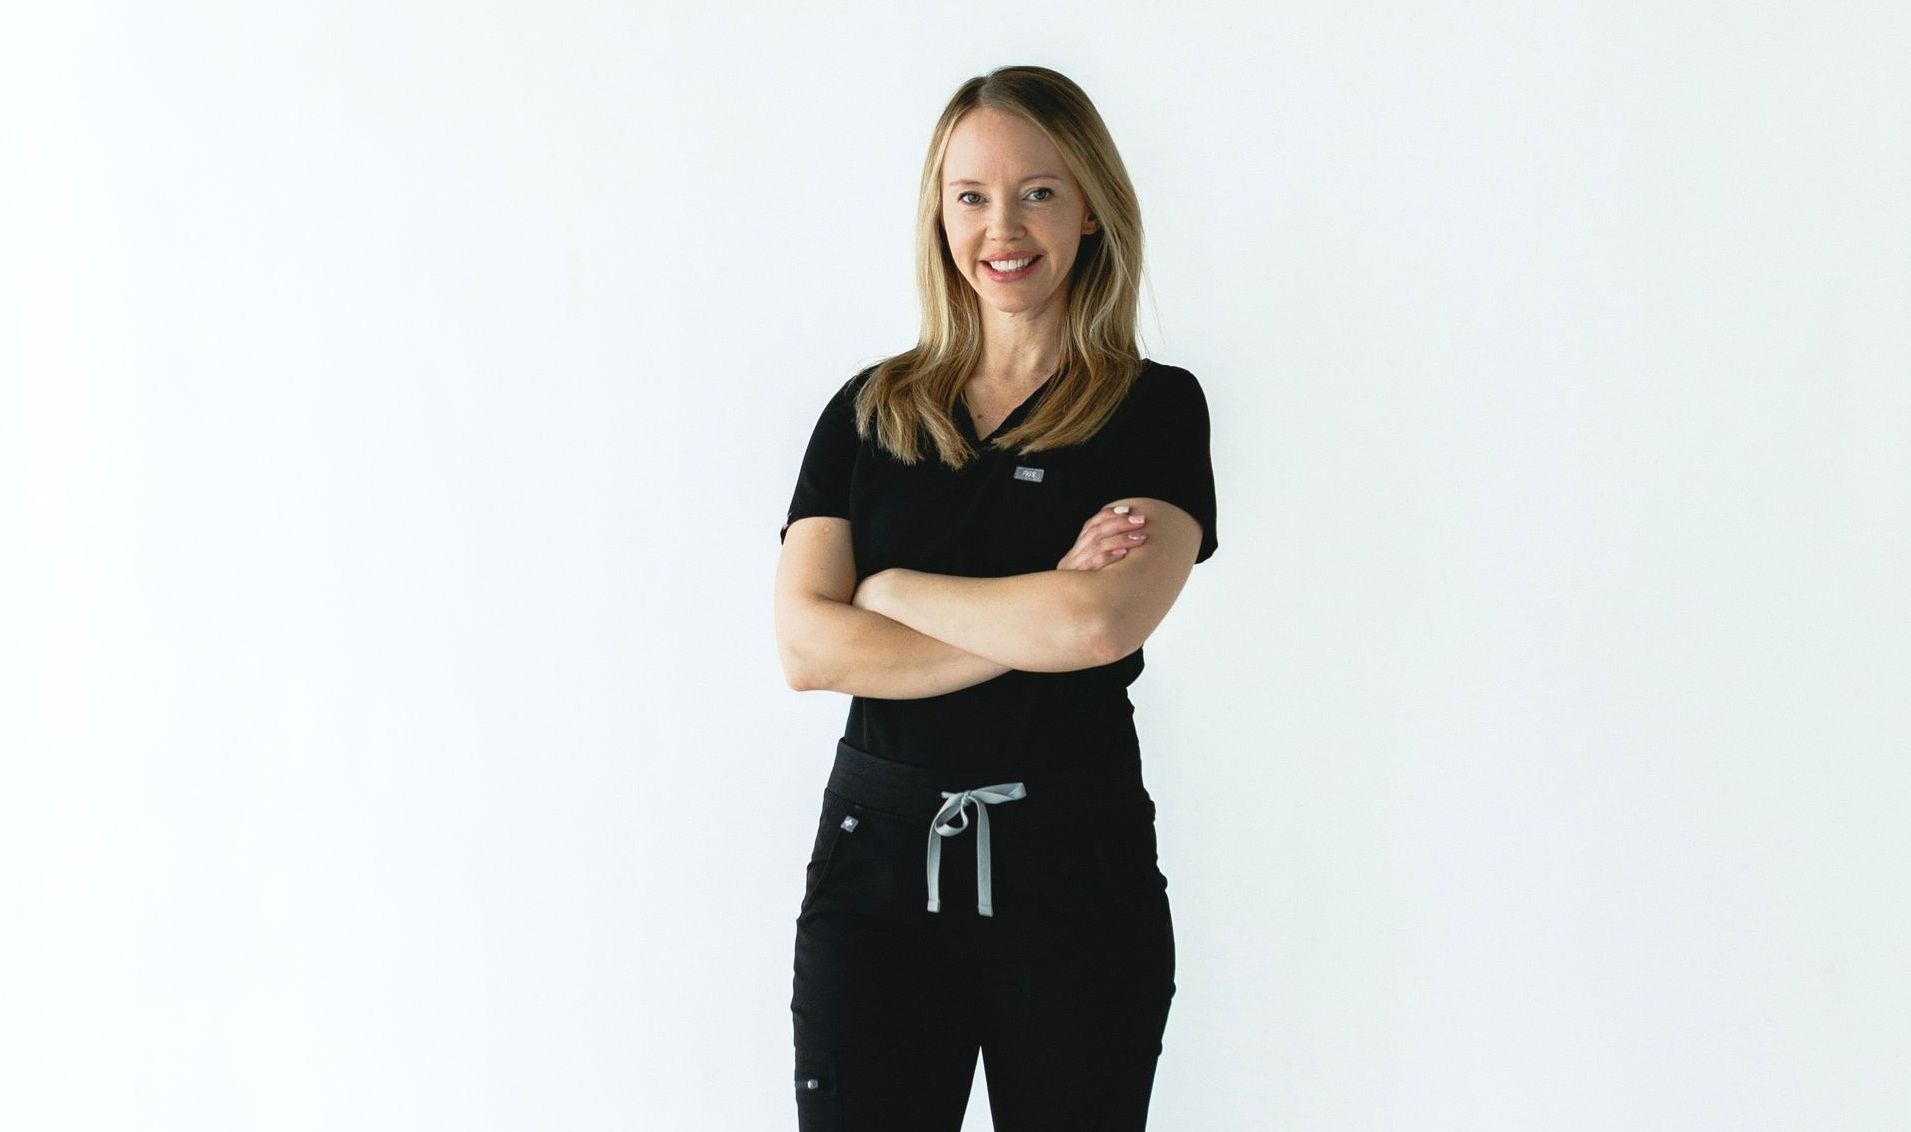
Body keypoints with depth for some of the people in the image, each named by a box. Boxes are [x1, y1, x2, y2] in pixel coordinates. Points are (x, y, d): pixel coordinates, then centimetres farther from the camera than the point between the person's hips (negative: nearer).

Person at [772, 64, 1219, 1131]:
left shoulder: (1157, 407, -1)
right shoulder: (870, 411, 8)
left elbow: (1102, 622, -18)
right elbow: (807, 648, -4)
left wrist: (892, 588, -5)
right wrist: (1035, 620, -11)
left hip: (1075, 868, -2)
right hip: (876, 855, 2)